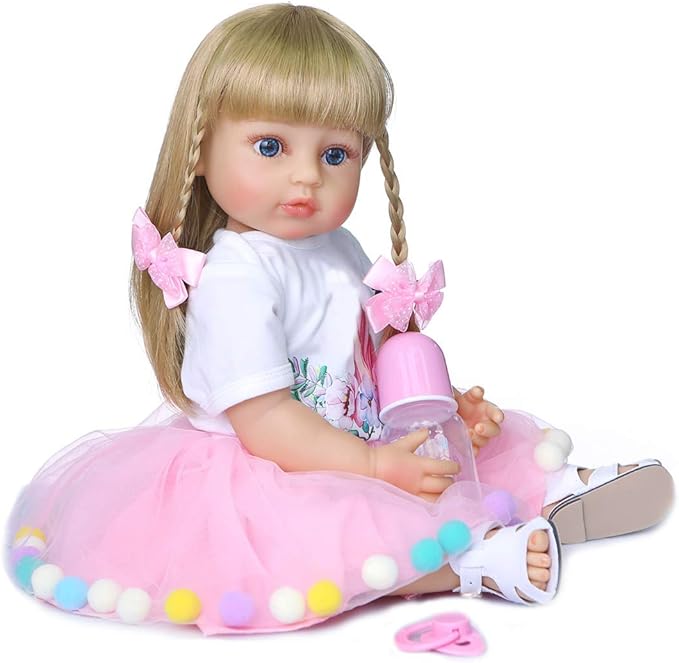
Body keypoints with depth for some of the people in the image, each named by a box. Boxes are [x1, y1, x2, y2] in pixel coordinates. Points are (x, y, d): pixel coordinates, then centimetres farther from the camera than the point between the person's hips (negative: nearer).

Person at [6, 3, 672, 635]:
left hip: (362, 438, 10)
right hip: (265, 473, -9)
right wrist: (372, 466, -26)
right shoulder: (235, 276, -24)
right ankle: (476, 560, -32)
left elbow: (376, 355, 16)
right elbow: (263, 418, -27)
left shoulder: (339, 249, 6)